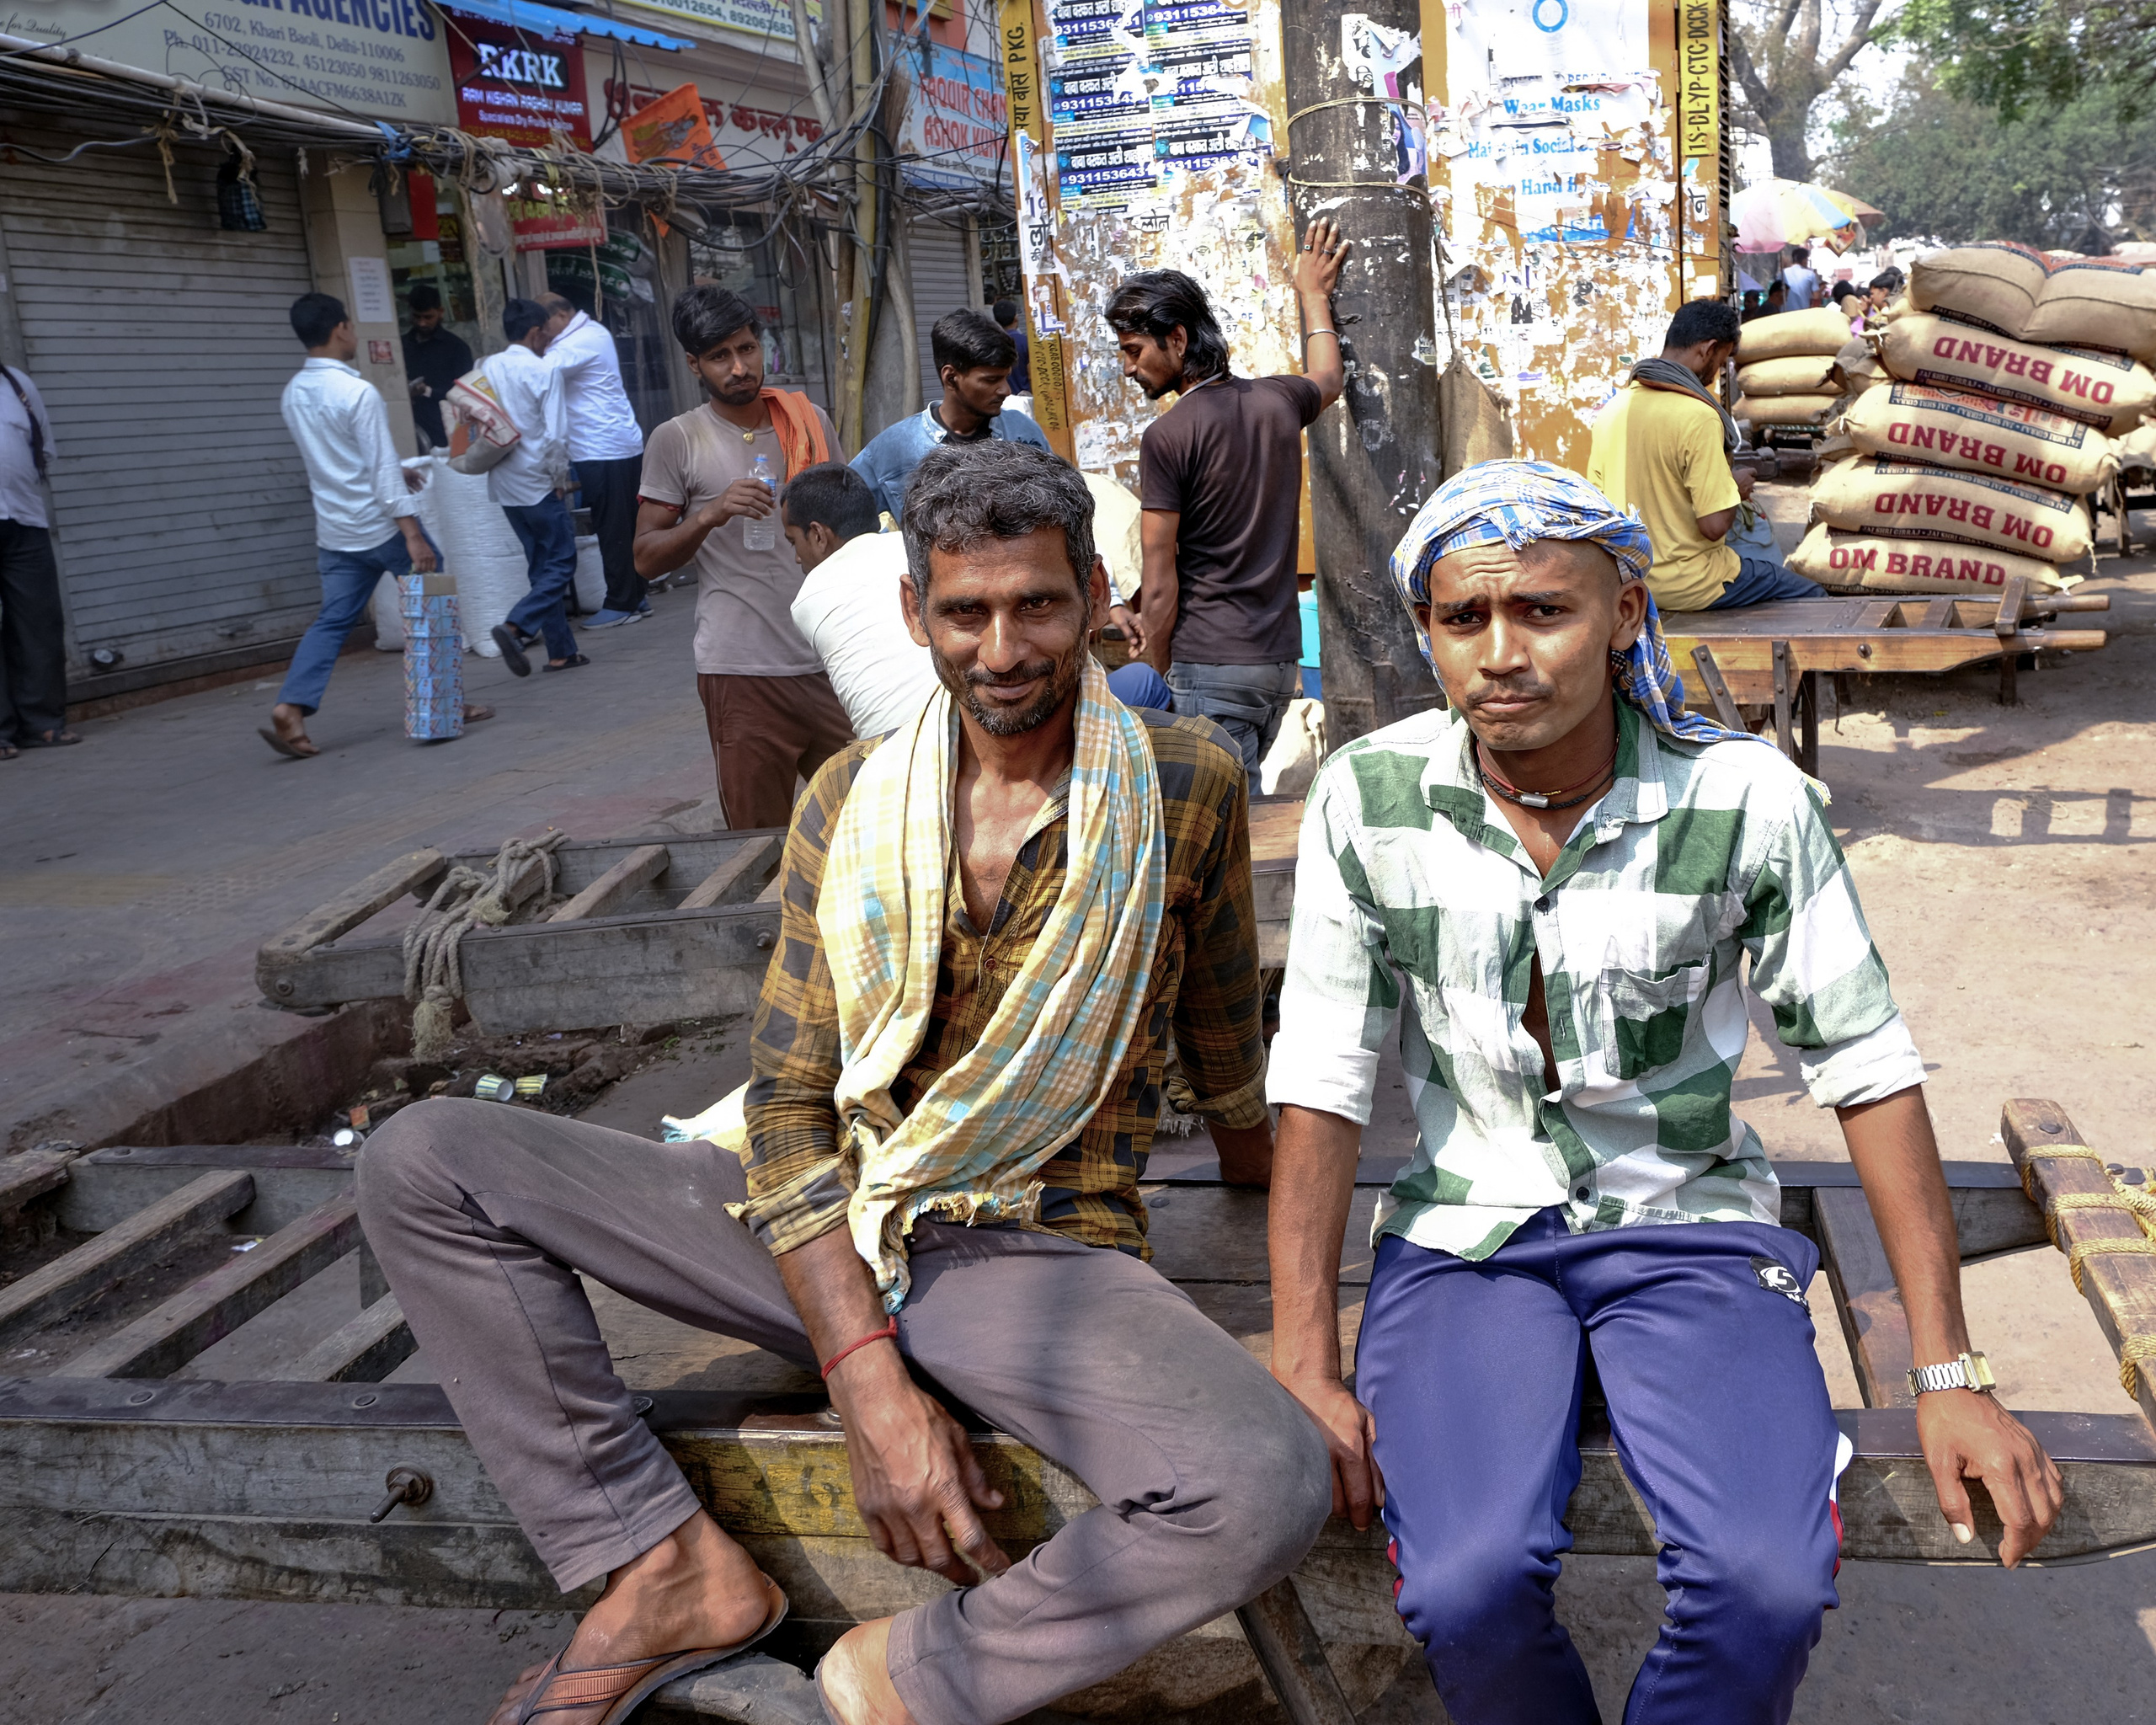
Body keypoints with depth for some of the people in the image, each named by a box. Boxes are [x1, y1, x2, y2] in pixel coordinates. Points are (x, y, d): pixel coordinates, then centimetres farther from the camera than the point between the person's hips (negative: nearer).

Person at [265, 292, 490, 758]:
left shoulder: (293, 394, 7)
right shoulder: (358, 393, -17)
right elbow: (383, 469, -20)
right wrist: (413, 535, -20)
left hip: (335, 533, 7)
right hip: (380, 525, -7)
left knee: (333, 620, 6)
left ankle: (291, 709, -8)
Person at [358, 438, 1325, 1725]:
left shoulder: (1186, 784, -5)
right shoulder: (851, 801, 1)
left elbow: (1222, 1041, 12)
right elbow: (790, 1100, -4)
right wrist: (868, 1382, -15)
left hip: (1043, 1254, -2)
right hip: (823, 1234, 3)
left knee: (1270, 1487, -33)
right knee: (423, 1164, -6)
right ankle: (666, 1566, -8)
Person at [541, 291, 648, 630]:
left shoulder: (577, 344, -15)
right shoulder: (595, 333, 16)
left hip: (602, 452, -10)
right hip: (624, 444, 10)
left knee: (612, 530, -5)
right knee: (626, 528, 13)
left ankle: (621, 605, -1)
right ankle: (635, 598, 20)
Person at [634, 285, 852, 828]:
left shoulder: (809, 421, 12)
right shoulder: (676, 441, 0)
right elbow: (646, 558, -1)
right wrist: (710, 514, -18)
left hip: (831, 660, 4)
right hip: (744, 670, -3)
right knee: (761, 839, 0)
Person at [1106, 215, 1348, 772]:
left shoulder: (1167, 437, -13)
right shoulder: (1277, 400, 7)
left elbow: (1158, 586, -13)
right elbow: (1328, 380, 35)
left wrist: (1159, 672, -2)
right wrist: (1314, 296, 47)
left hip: (1210, 664, -7)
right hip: (1282, 657, 7)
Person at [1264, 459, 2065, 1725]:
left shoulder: (1746, 797, -10)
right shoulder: (1368, 800, -8)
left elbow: (1869, 1066, -3)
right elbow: (1322, 1082, -5)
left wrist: (1951, 1374, -5)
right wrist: (1305, 1371, -11)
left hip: (1689, 1219, 0)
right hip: (1468, 1227, 0)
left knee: (1768, 1585, -25)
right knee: (1469, 1588, -24)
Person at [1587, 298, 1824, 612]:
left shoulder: (1612, 408, 1)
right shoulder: (1698, 417, -21)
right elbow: (1715, 525, -23)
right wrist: (1735, 489, -1)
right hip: (1686, 587, -8)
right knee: (1810, 595, 11)